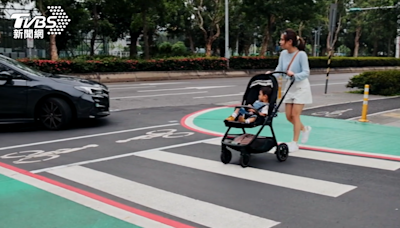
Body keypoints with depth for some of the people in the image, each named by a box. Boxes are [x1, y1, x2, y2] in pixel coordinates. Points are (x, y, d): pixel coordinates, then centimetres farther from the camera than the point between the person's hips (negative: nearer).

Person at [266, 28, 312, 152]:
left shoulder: (301, 54, -18)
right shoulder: (283, 54, -1)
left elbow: (306, 72, -19)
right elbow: (279, 70, -2)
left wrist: (294, 75, -36)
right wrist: (271, 74, -21)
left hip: (300, 87, -6)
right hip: (289, 87, 6)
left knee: (295, 115, -6)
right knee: (288, 116, 6)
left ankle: (294, 143, 5)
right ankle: (305, 129, 34)